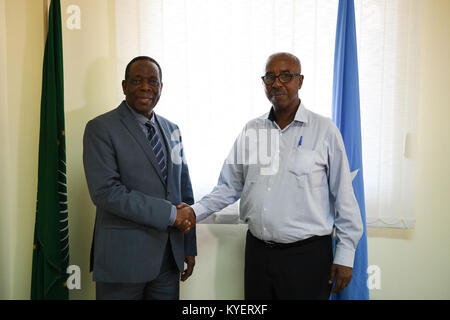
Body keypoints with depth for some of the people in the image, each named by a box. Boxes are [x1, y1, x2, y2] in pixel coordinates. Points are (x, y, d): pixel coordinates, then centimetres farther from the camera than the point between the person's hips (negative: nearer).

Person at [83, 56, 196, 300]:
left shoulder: (171, 130, 10)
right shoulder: (101, 128, -8)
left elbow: (184, 190, 12)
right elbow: (105, 191, -19)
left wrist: (189, 247, 10)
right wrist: (169, 214, -18)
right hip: (123, 257, -5)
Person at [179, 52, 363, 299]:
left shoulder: (324, 131, -4)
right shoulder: (250, 130, 7)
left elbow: (344, 197, -4)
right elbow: (229, 187, 9)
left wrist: (345, 255, -5)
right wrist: (195, 211, -5)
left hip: (307, 254, -3)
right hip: (257, 251, 4)